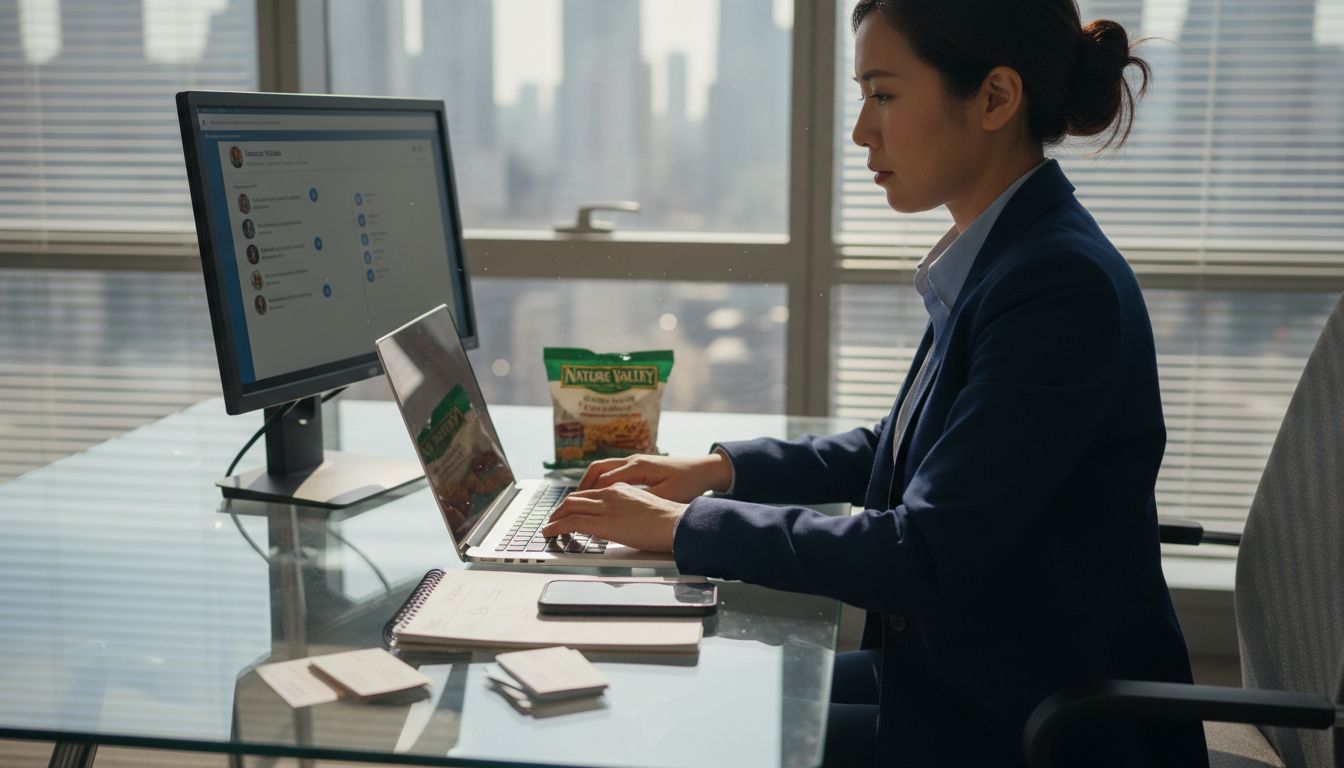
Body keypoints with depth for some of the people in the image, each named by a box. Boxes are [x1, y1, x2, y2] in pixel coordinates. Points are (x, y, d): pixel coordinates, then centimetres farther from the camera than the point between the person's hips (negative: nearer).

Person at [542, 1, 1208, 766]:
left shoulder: (1063, 283, -25)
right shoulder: (1002, 256, 5)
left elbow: (922, 557, -26)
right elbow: (903, 447, 18)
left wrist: (682, 526, -19)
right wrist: (721, 468, 8)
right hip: (969, 674, 8)